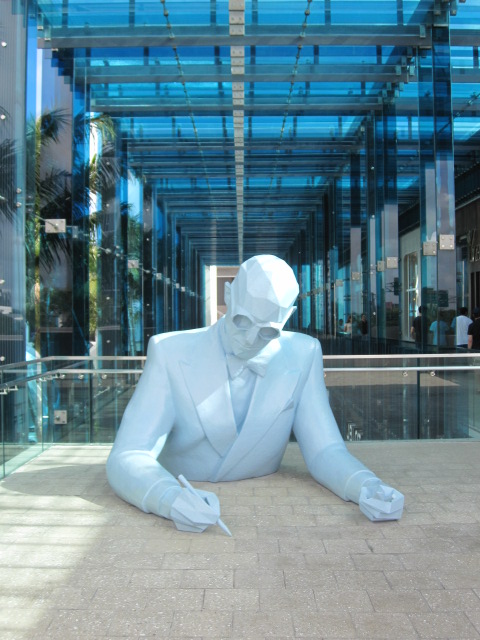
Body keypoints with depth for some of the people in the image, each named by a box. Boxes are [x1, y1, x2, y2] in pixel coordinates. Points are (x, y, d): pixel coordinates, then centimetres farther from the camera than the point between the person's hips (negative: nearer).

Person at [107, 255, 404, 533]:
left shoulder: (302, 355, -5)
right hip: (179, 518, -1)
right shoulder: (170, 352, -12)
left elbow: (325, 451, -4)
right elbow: (127, 457, -16)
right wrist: (171, 498, -36)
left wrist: (366, 486, -24)